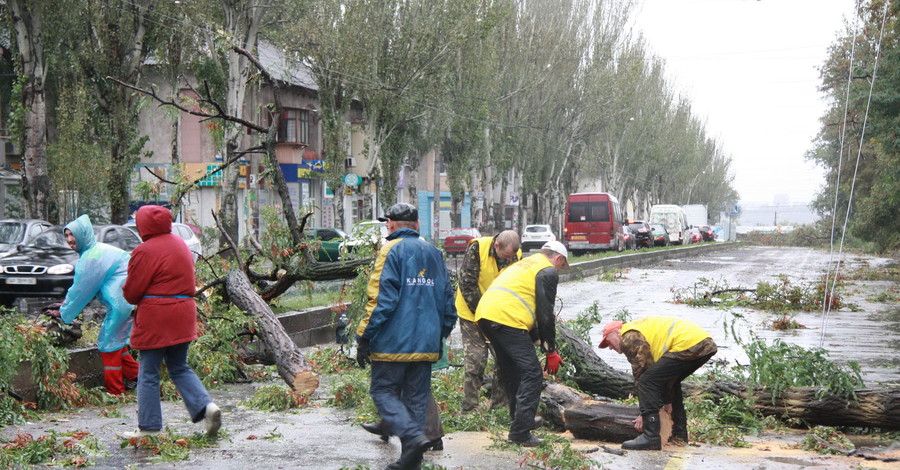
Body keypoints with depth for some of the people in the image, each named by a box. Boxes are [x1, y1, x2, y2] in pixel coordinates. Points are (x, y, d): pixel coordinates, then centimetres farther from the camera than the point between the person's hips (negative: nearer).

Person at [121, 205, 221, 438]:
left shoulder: (145, 251, -14)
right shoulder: (180, 243, 11)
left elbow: (132, 292, -9)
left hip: (155, 318, -7)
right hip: (183, 315, 7)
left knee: (148, 373, 4)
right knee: (179, 368, 17)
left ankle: (148, 427, 9)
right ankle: (206, 406, 0)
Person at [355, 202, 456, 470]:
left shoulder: (392, 250, -7)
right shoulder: (434, 253, 14)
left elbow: (382, 299, -15)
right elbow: (447, 299, 17)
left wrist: (364, 337, -12)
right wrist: (441, 335, 24)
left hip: (394, 341, -6)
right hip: (426, 344, 6)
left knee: (383, 391, 2)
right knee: (417, 398, 10)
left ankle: (413, 436, -18)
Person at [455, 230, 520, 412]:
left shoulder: (516, 256, -6)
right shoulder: (477, 248, -18)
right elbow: (467, 283, -18)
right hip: (473, 314, -4)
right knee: (475, 361, -7)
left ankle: (499, 406, 13)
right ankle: (469, 409, 1)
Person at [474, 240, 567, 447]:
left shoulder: (523, 264, 32)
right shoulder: (548, 271, 5)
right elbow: (545, 314, -1)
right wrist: (551, 352, 6)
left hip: (484, 314, 9)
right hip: (508, 319, -9)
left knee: (511, 371, 23)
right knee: (532, 374, -6)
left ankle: (519, 418, 32)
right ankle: (520, 432, -11)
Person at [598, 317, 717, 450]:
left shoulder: (630, 337, 3)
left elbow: (641, 372, 1)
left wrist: (645, 414, 7)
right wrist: (668, 407, 31)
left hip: (686, 344, -10)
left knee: (647, 381, -8)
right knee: (671, 382, 30)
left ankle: (651, 438, -12)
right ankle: (679, 434, 29)